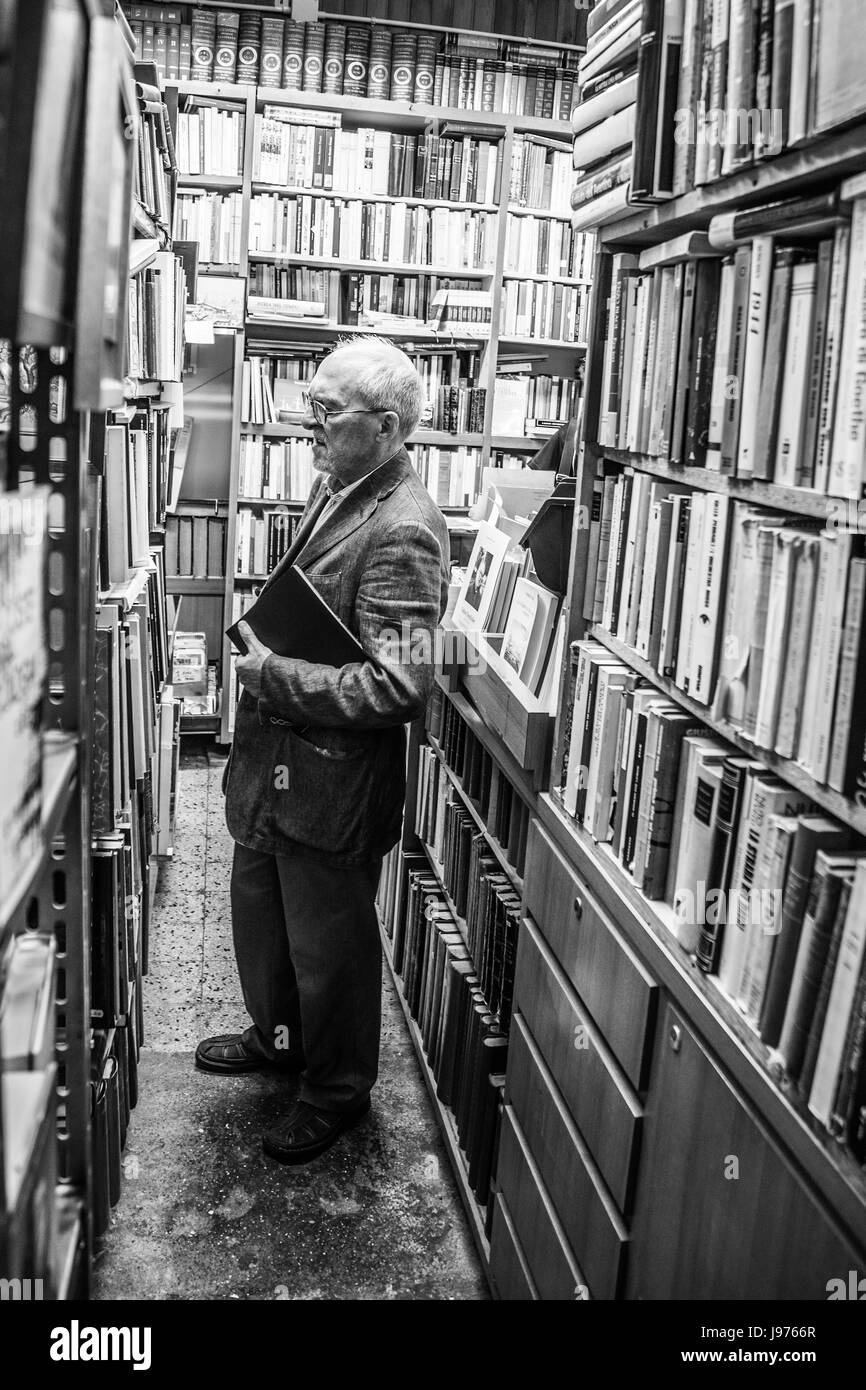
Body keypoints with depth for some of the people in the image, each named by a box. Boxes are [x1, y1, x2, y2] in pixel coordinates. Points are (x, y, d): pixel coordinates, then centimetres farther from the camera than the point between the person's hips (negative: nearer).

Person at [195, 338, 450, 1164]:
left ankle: (338, 1089, 36)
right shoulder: (334, 490, 5)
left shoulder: (402, 533, -25)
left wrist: (274, 676, -24)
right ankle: (278, 1036, 51)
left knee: (329, 943, 11)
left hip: (333, 780, -9)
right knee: (259, 911, 26)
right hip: (273, 761, 9)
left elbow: (398, 687, -30)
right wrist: (263, 648, 2)